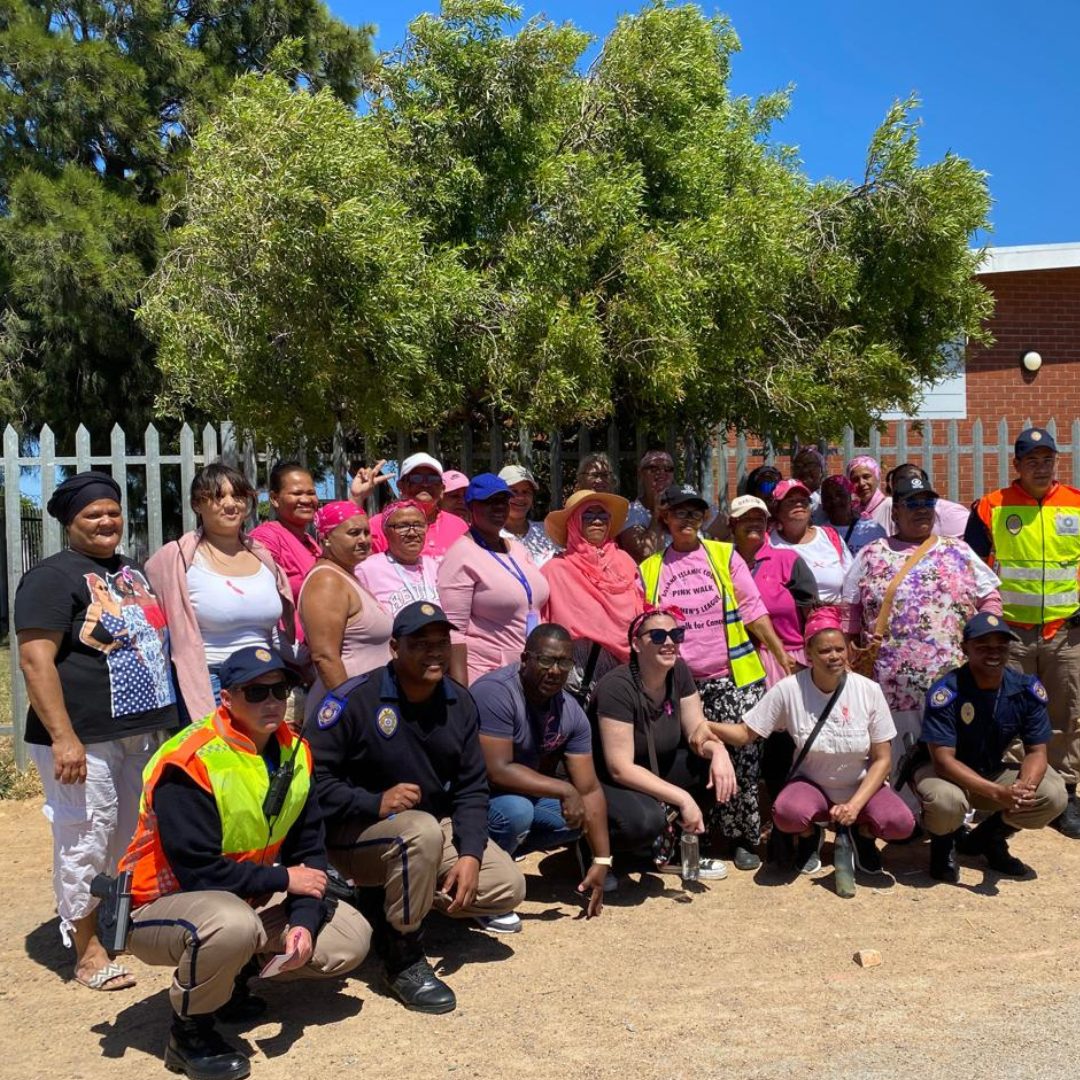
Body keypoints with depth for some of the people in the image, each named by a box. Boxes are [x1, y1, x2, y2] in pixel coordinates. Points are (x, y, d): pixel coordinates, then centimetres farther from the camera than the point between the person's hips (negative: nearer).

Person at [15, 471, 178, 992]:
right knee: (85, 841, -1)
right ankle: (87, 949, 13)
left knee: (135, 838, 18)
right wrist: (63, 737, -23)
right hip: (84, 739, -8)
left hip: (143, 732, 8)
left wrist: (163, 718, 20)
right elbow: (35, 659, -18)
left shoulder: (133, 572, 15)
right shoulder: (52, 577, -10)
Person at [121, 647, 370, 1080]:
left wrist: (303, 923, -16)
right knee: (234, 925, -40)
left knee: (351, 939, -2)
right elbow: (197, 870, -28)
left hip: (249, 897, 7)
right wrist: (283, 879, -19)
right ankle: (190, 1028, -10)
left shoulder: (294, 752, -3)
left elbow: (309, 849, -1)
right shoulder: (191, 762, -25)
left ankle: (229, 980, 16)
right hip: (162, 905, -7)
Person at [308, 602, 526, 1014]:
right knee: (424, 831, -38)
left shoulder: (459, 702, -1)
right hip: (356, 834, -6)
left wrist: (470, 854, -14)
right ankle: (403, 960, -18)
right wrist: (376, 804, -31)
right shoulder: (355, 700, -19)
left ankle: (390, 898, 12)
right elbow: (313, 777, -21)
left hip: (435, 828, 7)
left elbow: (471, 789, 0)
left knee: (507, 887, -8)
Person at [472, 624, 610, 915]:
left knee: (582, 816, -3)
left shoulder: (570, 712, -6)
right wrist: (564, 790, -28)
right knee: (516, 811, -34)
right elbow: (497, 772, -33)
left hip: (522, 795, 8)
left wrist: (601, 861, -9)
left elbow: (589, 790, -5)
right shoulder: (495, 692, -27)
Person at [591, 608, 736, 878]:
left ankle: (670, 840, 2)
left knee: (717, 768, -14)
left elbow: (697, 730, -4)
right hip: (608, 784, -7)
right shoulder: (617, 687, -26)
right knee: (645, 820, -36)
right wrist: (682, 798, -32)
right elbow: (620, 769, -28)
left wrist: (718, 750, -27)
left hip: (657, 771, 7)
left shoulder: (679, 672, -6)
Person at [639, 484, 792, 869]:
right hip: (681, 684, 1)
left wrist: (782, 655, -3)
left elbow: (753, 610, 3)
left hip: (734, 678, -1)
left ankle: (743, 839, 11)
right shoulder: (649, 569, 8)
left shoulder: (725, 555, 5)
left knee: (742, 758, -5)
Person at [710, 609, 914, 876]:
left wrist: (855, 805, -20)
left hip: (863, 785, 1)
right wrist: (707, 727, -31)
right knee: (785, 813, -34)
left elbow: (882, 759, -8)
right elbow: (745, 733, -11)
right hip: (812, 785, -1)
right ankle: (810, 835, 5)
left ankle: (861, 833, 9)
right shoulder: (789, 689, -15)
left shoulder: (868, 690, -13)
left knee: (901, 823, -29)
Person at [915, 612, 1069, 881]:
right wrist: (998, 793, -39)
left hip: (994, 773, 5)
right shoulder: (946, 693, -26)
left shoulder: (1028, 690, -11)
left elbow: (1036, 752, -8)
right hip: (947, 774, -5)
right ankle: (944, 842, 2)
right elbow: (943, 760, -28)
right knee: (945, 802, -38)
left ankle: (989, 837, 11)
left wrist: (1024, 787, -32)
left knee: (1054, 796, -17)